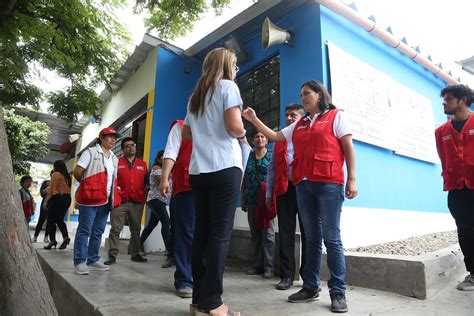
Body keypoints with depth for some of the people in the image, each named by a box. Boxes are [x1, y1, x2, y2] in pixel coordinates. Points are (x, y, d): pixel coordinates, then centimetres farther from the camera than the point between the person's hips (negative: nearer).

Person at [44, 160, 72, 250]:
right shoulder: (68, 176, 15)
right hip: (67, 198, 6)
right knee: (60, 219, 12)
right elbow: (69, 189, 9)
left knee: (51, 220, 2)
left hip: (57, 198, -6)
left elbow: (52, 189, -6)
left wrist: (47, 201, -2)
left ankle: (52, 240, -1)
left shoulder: (55, 174, -3)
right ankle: (66, 237, -2)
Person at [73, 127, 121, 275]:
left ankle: (93, 260, 19)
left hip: (106, 199, 6)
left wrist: (114, 197, 12)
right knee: (84, 230, -3)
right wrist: (87, 185, 6)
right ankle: (79, 262, 4)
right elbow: (77, 172, -5)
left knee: (98, 232, 10)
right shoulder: (91, 152, -1)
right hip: (90, 197, -6)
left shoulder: (115, 158, 18)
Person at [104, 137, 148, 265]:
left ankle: (135, 254, 18)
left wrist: (145, 196, 9)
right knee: (116, 229, -2)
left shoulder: (143, 164, 14)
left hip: (137, 203, 3)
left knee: (136, 229, 8)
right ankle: (112, 255, 5)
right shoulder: (117, 162, 7)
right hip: (120, 201, -2)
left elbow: (146, 183, 17)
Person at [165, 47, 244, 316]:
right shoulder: (228, 86, 1)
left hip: (198, 170, 7)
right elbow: (234, 127, -12)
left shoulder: (196, 95, 22)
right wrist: (243, 135, 8)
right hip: (224, 167, -7)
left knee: (202, 232, 8)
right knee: (221, 233, -5)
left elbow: (187, 133, 25)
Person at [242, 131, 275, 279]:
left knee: (268, 232, -3)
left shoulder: (272, 155, 3)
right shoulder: (248, 156, 13)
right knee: (254, 233, 8)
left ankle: (268, 267, 5)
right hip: (252, 200, 4)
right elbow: (245, 179, 14)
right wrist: (243, 200, 10)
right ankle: (257, 265, 18)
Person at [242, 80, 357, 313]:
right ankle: (310, 287, 18)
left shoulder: (336, 116, 7)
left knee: (331, 238, -3)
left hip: (329, 183, -5)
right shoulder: (299, 125, 21)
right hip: (303, 185, 5)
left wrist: (351, 179, -8)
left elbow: (348, 147, 0)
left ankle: (338, 292, 8)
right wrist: (254, 120, 11)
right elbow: (274, 136, 20)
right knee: (312, 238, 10)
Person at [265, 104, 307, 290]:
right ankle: (286, 276, 13)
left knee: (308, 233, 4)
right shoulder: (279, 140, 20)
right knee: (285, 233, 4)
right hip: (284, 190, 3)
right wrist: (269, 193, 9)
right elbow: (271, 169, 16)